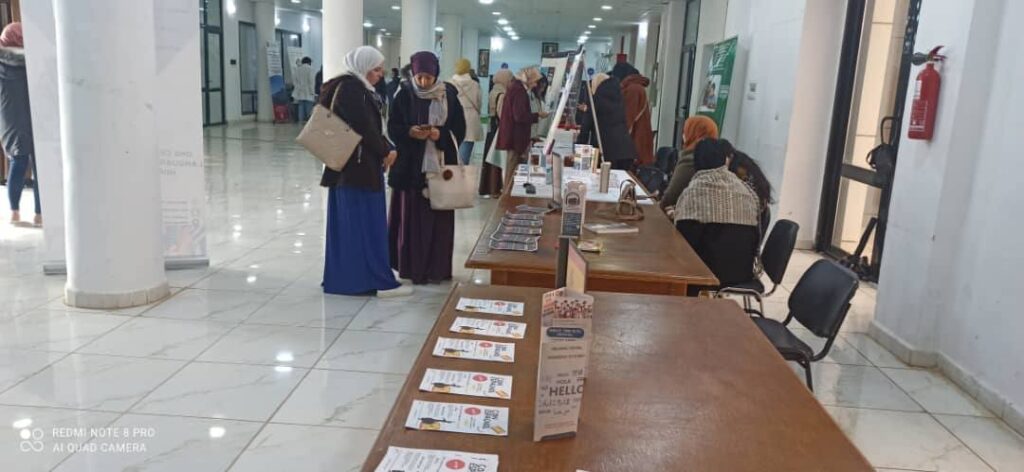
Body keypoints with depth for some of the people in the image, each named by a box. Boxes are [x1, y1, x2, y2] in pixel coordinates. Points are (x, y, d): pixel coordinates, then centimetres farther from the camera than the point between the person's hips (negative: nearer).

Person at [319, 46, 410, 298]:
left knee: (348, 223, 11)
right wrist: (385, 152, -7)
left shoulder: (355, 87, 16)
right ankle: (379, 281, 1)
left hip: (351, 166, 10)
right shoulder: (351, 88, -15)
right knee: (367, 223, -5)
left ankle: (343, 276, 18)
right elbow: (364, 128, -20)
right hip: (359, 166, -10)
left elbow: (371, 126, 14)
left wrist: (386, 149, -2)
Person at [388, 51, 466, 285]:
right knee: (411, 216, 3)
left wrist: (441, 134, -16)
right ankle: (411, 266, 13)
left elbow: (459, 129, 3)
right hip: (410, 165, 0)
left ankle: (436, 268, 13)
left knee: (438, 218, 3)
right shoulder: (404, 95, -1)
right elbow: (392, 127, 2)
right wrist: (409, 132, -18)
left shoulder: (449, 95, 0)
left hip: (441, 165, 0)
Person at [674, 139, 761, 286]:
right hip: (743, 272, 6)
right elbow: (756, 236, 10)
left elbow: (685, 237, -13)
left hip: (710, 270, -6)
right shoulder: (747, 190, 6)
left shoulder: (694, 190, -10)